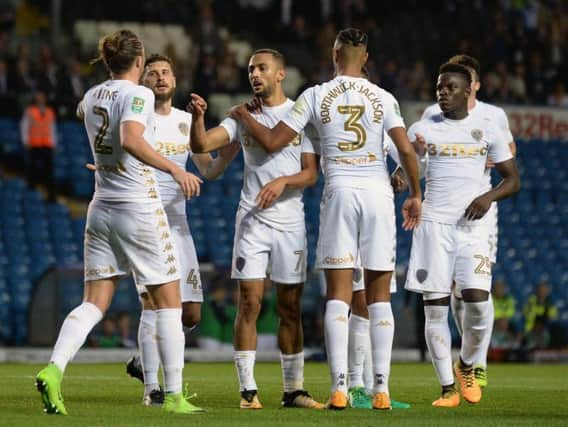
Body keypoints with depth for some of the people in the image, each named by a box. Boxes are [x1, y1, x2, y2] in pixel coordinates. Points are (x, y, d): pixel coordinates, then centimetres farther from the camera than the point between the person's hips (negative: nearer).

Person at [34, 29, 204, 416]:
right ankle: (174, 395, 6)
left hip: (102, 208, 6)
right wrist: (175, 169, -28)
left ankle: (54, 369, -19)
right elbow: (131, 140, -29)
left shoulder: (92, 96, 9)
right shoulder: (137, 94, -12)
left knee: (94, 303, 4)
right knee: (169, 300, 5)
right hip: (139, 208, -6)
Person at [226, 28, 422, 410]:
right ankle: (382, 389, 2)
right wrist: (415, 194, 12)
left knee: (338, 294, 0)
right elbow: (407, 151, -3)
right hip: (379, 193, 1)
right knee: (380, 296, 6)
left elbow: (272, 142, 2)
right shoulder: (383, 98, 3)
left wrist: (245, 117, 20)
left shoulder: (316, 97, 1)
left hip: (340, 193, -1)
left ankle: (339, 388, -10)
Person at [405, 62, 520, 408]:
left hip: (472, 224, 0)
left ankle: (467, 366, 13)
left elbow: (513, 180, 10)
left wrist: (489, 197, -9)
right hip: (434, 223, 0)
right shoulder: (422, 130, 8)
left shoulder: (487, 131, 9)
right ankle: (447, 388, 5)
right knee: (435, 308, -3)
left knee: (478, 301, -14)